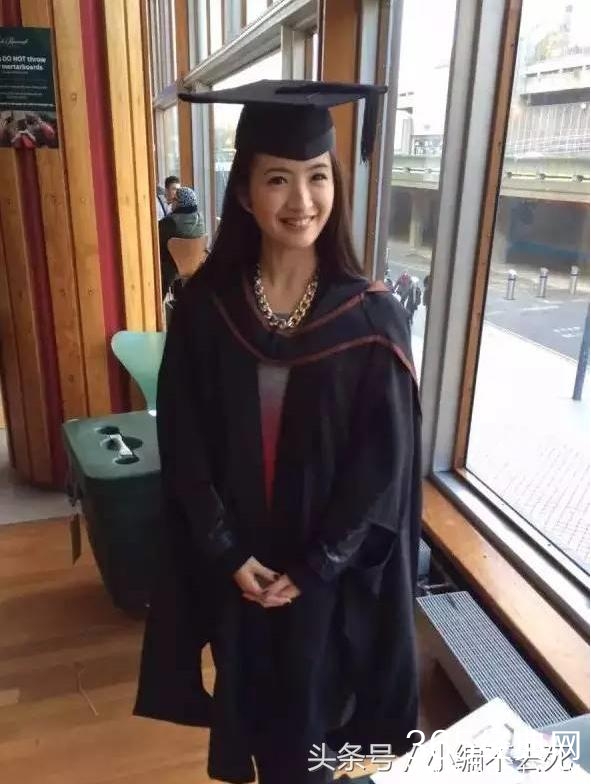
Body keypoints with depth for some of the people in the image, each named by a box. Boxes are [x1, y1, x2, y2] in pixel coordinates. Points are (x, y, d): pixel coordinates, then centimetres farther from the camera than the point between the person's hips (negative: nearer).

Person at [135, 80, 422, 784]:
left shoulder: (371, 317, -14)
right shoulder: (204, 306, -10)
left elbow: (382, 463, -11)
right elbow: (184, 445, -6)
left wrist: (313, 566, -11)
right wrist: (229, 554, -10)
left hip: (328, 570, -1)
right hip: (234, 563, 2)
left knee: (310, 711, 21)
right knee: (248, 700, 25)